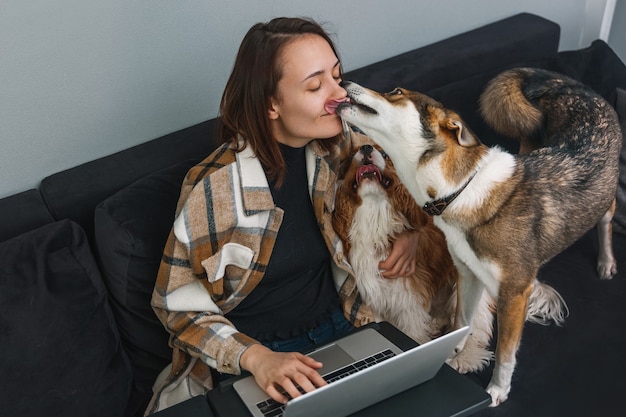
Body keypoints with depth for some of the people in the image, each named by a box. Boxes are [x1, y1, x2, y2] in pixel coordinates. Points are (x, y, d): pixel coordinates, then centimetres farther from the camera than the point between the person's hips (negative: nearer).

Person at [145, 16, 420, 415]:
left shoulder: (340, 149, -5)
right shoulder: (215, 187, -20)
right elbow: (179, 306, -12)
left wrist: (410, 230, -5)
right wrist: (255, 357, -27)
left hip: (338, 329, 4)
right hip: (255, 358, -4)